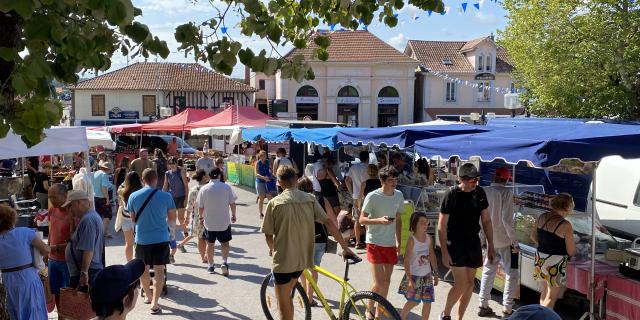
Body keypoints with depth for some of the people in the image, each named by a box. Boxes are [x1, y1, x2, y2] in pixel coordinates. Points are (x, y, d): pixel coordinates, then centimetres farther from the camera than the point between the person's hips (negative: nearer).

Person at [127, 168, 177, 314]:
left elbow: (133, 219, 7)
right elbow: (172, 219, 1)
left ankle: (148, 296, 38)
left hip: (142, 238, 2)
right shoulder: (166, 196, -11)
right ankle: (154, 303, -1)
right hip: (161, 238, -2)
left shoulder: (133, 196, -6)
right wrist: (172, 225, 24)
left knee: (144, 269, 21)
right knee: (159, 271, 5)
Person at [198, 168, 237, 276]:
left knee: (210, 244, 15)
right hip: (224, 221, -1)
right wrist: (233, 215, 10)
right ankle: (224, 262, -5)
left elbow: (200, 207, -2)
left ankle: (211, 266, 24)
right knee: (224, 243, 13)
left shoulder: (204, 189, -7)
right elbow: (232, 203, -5)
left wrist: (201, 217, 15)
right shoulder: (226, 187, -9)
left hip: (209, 222, 1)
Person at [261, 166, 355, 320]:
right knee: (287, 296, 28)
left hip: (283, 260, -4)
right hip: (303, 259, 5)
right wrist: (345, 247, 0)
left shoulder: (274, 203, -12)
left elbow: (268, 235, -7)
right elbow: (329, 223, -6)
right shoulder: (310, 199, -3)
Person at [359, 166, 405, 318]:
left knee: (387, 281, 12)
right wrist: (380, 220, -26)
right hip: (375, 243, -5)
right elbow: (362, 220, -10)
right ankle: (370, 310, 15)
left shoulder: (399, 195, 3)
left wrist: (398, 241, 10)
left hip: (390, 244, 5)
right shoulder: (372, 196, -14)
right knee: (379, 282, -9)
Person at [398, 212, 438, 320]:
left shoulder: (429, 238, 2)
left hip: (427, 275, 5)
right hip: (414, 275, -5)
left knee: (428, 301, 3)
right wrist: (409, 279, -20)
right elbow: (406, 260, -16)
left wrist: (435, 274, 10)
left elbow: (432, 256, 9)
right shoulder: (412, 240, -14)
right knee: (414, 301, 1)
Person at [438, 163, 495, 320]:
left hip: (473, 243, 6)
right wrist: (444, 252, -15)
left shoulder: (480, 193, 1)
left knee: (470, 283, 9)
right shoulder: (451, 195, -13)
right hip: (455, 243, -5)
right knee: (461, 284, -11)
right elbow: (441, 226, -11)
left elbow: (486, 220, 11)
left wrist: (490, 246, 9)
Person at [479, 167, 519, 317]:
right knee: (511, 273, 8)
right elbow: (507, 219, -21)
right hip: (504, 239, -5)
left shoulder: (484, 192, -1)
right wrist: (515, 241, -13)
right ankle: (507, 308, 8)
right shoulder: (506, 192, -16)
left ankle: (483, 306, 20)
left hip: (489, 239, 5)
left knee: (488, 272, 16)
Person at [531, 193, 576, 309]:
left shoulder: (542, 217, 0)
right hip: (555, 264, -7)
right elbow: (571, 252, -13)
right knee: (551, 297, 6)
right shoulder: (565, 225, -19)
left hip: (539, 260, 7)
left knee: (544, 292, 22)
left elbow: (533, 236, 13)